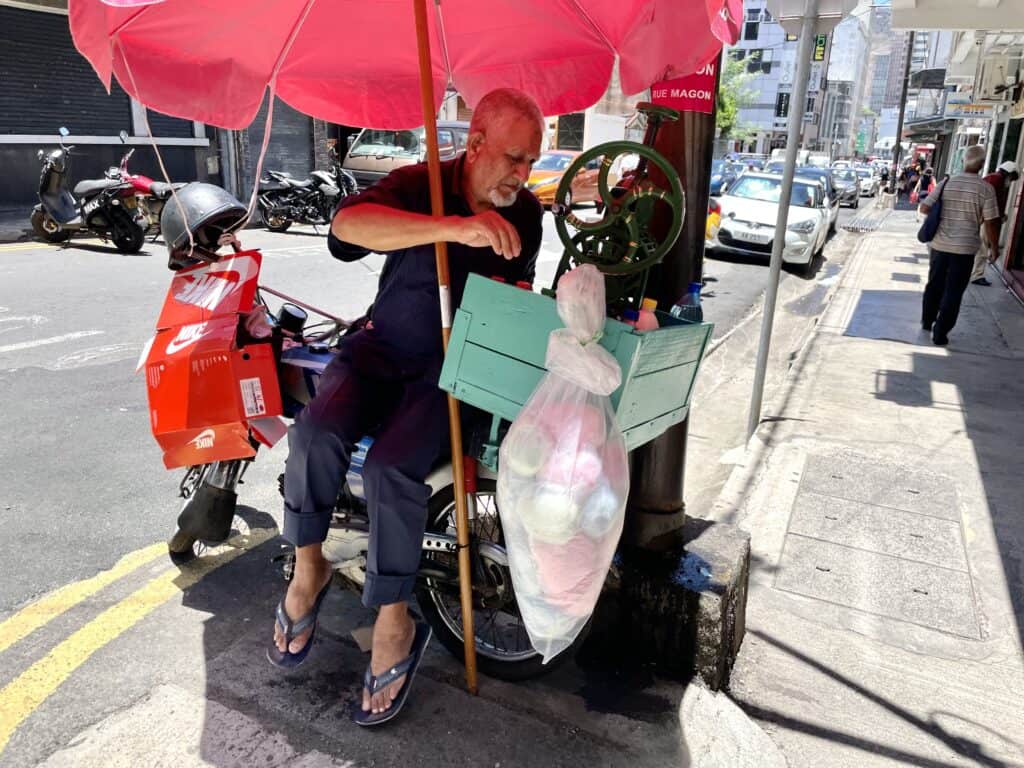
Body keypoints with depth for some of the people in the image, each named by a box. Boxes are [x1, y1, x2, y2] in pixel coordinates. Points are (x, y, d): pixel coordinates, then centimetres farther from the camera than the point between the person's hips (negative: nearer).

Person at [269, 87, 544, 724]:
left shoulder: (527, 212, 6)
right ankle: (308, 567, -1)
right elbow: (349, 222, -29)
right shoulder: (421, 184, -8)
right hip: (386, 345, 0)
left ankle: (394, 623, -9)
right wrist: (455, 228, -41)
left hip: (457, 365, 0)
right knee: (317, 432, -29)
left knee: (392, 467, -27)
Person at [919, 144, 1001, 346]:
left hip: (940, 244, 3)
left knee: (934, 284, 19)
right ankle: (940, 333, 6)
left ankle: (927, 321, 32)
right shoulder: (986, 189, -10)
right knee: (953, 292, 4)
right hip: (965, 248, -3)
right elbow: (990, 223, -10)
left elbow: (924, 208, -2)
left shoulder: (946, 183, -1)